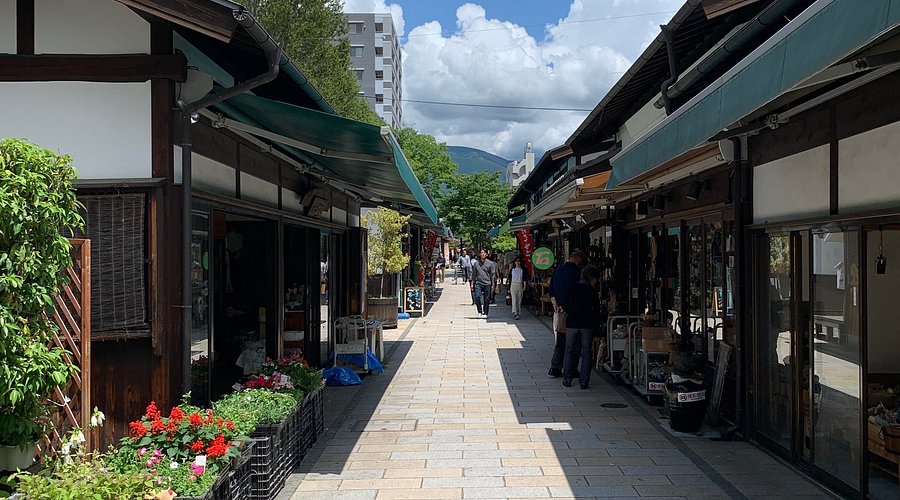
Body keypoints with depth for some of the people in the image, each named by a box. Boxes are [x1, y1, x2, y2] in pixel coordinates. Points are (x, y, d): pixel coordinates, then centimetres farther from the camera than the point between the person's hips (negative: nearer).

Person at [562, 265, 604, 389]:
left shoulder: (572, 288, 3)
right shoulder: (592, 291, -3)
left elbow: (565, 305, 7)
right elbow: (597, 310, -3)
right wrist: (596, 327, 5)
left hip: (571, 324, 2)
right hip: (587, 325, -1)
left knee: (570, 351, 10)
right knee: (586, 353, 6)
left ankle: (567, 380, 9)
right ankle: (584, 381, 4)